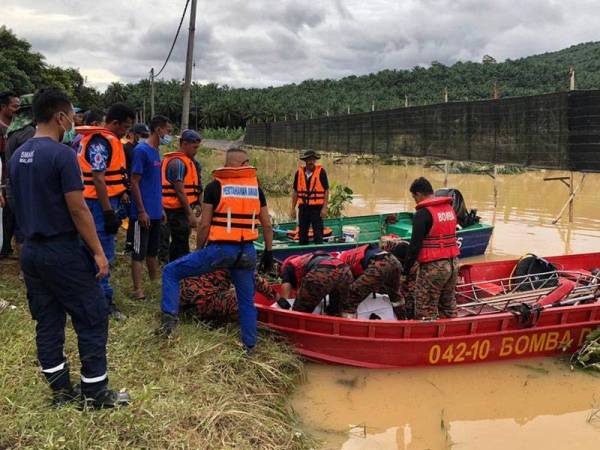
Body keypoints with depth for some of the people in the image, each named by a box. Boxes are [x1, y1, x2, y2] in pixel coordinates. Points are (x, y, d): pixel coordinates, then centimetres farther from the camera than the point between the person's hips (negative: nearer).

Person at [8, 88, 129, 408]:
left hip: (31, 251, 8)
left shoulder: (17, 156, 9)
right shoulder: (62, 154, -16)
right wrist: (98, 252, -13)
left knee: (47, 322, 13)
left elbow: (22, 204, 15)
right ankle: (96, 394, 9)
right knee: (92, 319, 3)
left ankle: (60, 390, 22)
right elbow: (77, 209, -18)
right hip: (64, 250, -8)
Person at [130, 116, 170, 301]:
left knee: (153, 250, 17)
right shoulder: (141, 150, -13)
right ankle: (138, 290, 3)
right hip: (144, 213, -8)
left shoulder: (156, 151, 12)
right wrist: (141, 211, -17)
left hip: (155, 212, 8)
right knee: (139, 252, -2)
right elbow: (134, 182, -16)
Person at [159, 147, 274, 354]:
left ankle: (170, 316, -3)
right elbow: (267, 225, 10)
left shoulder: (215, 186, -1)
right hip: (247, 252, 4)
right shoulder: (256, 187, 9)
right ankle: (249, 346, 22)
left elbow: (204, 224, -3)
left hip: (220, 249, -4)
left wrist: (199, 249, 11)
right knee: (247, 300, 18)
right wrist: (268, 252, 20)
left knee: (171, 271, 9)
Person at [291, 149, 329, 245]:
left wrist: (324, 208, -11)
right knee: (302, 233, 11)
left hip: (317, 207, -4)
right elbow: (295, 191, 11)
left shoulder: (321, 172, -4)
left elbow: (326, 191, -4)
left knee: (318, 233, -4)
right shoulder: (299, 172, 6)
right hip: (303, 207, 4)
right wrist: (293, 208, 7)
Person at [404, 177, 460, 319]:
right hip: (453, 263, 8)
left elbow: (415, 245, -15)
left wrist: (405, 271, -8)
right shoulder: (450, 208, 10)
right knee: (448, 306, 20)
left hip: (432, 267, -8)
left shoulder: (423, 213, -14)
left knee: (426, 312, -1)